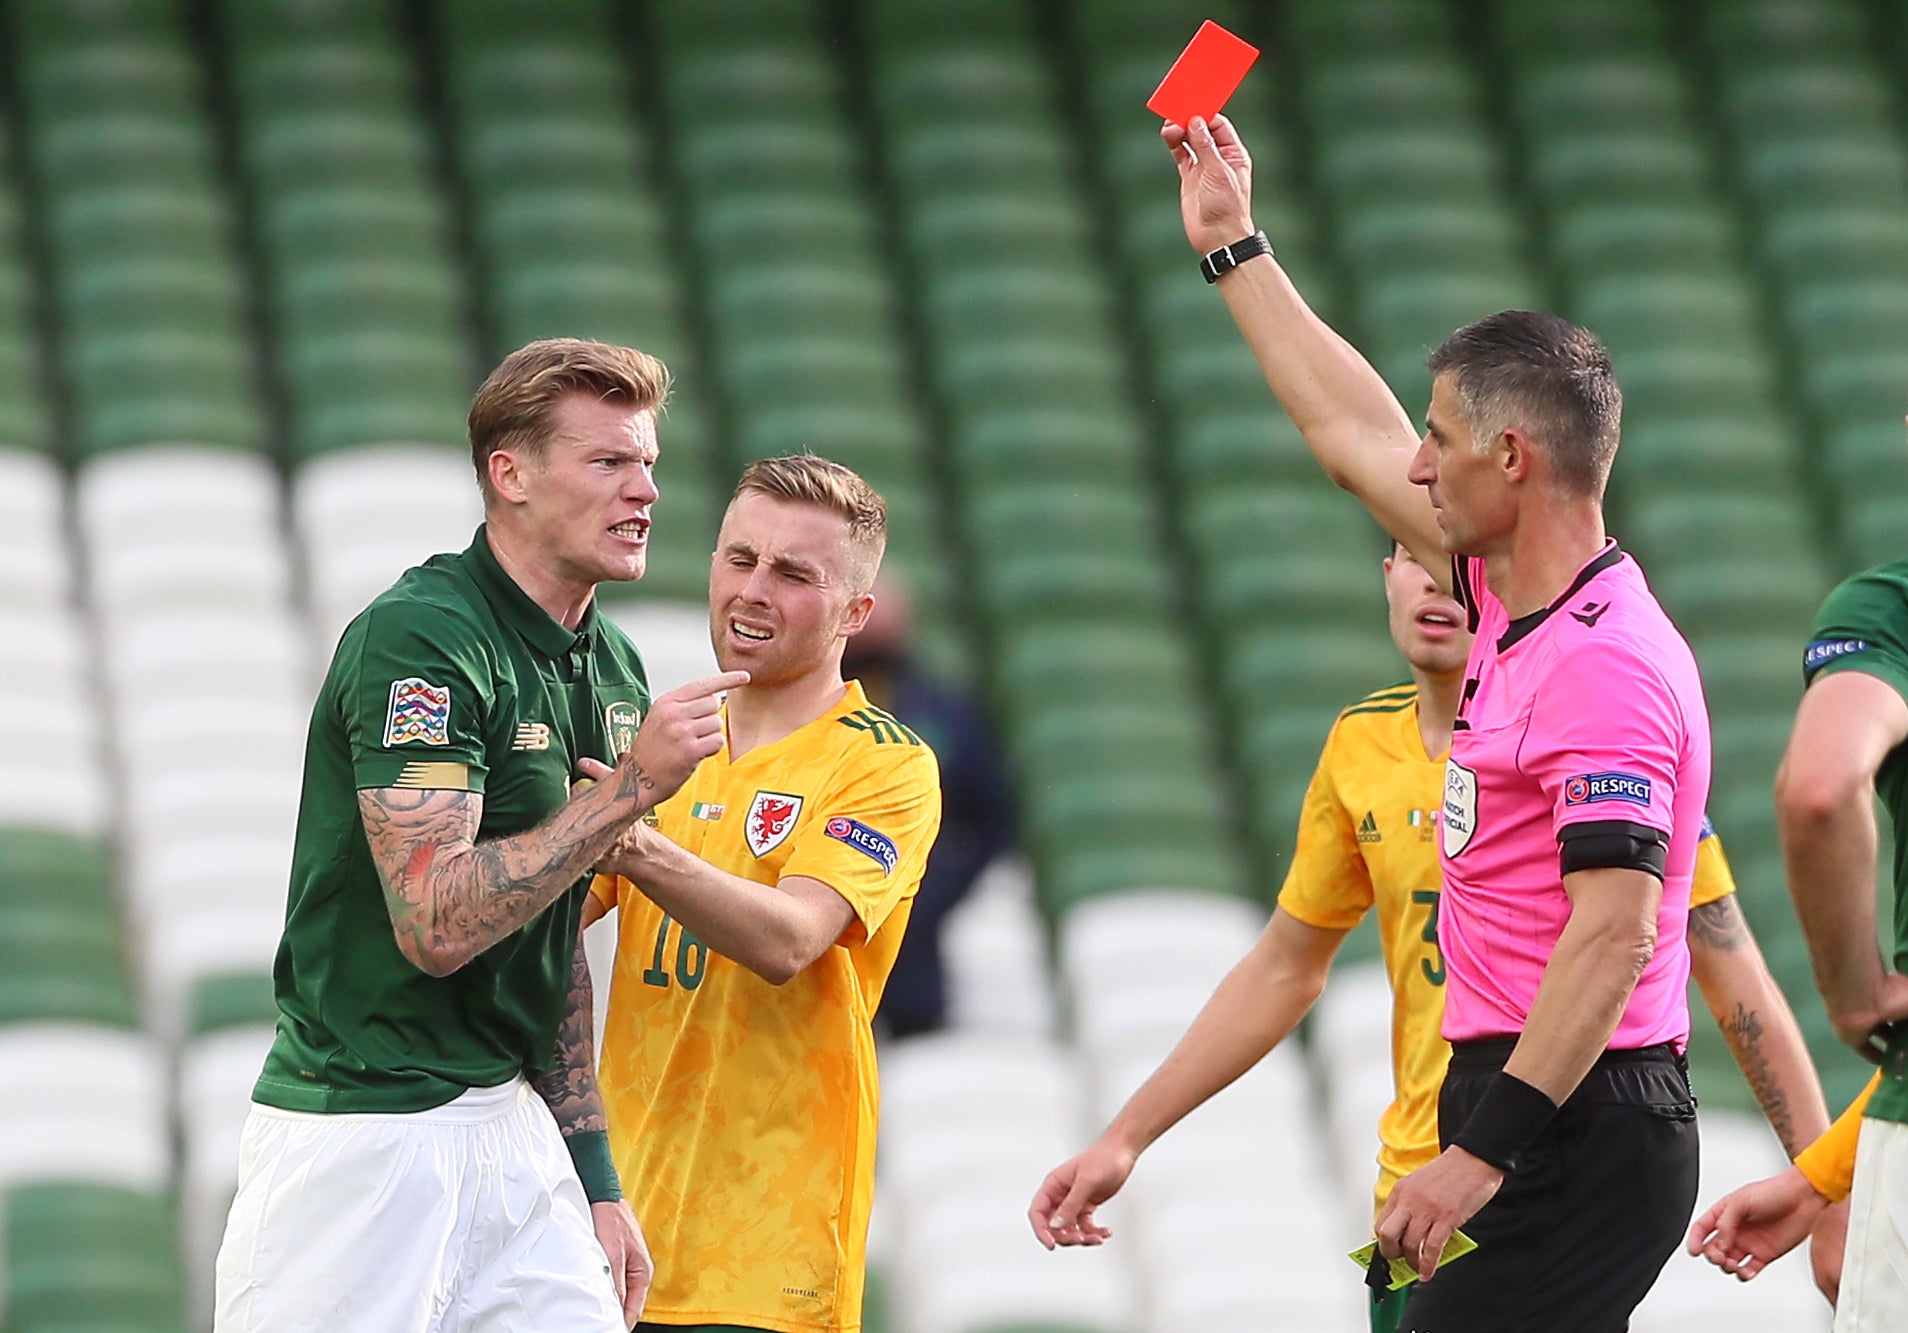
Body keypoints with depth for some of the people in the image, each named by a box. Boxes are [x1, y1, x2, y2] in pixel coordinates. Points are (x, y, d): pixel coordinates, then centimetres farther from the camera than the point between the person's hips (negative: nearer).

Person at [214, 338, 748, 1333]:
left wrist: (593, 1175, 15)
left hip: (512, 1127, 8)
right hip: (363, 1129, -8)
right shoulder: (418, 637, -14)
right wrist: (633, 785, -21)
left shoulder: (612, 668, 12)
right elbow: (438, 924, -23)